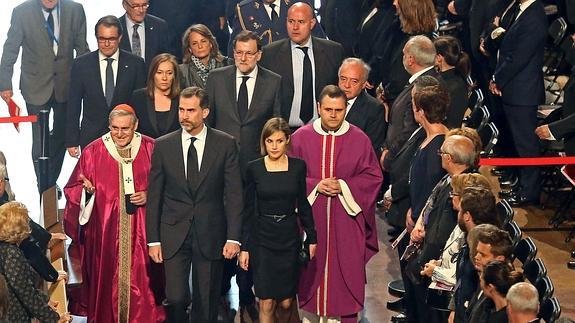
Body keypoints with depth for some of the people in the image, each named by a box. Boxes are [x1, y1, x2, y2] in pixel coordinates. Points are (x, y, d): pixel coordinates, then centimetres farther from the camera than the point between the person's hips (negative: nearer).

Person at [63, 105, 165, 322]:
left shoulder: (151, 149, 1)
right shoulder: (93, 152, 0)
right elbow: (73, 189, 5)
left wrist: (149, 196, -8)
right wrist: (87, 190, -15)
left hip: (142, 231, 0)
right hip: (105, 231, 0)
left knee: (140, 279, 3)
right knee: (108, 278, 4)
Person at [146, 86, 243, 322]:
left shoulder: (225, 144, 0)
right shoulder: (163, 146, 2)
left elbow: (234, 194, -1)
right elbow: (154, 196, 4)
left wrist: (233, 237, -8)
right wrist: (153, 240, 0)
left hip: (210, 234, 0)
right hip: (174, 236, 0)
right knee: (175, 299, -8)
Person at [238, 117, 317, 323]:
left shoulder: (298, 166, 0)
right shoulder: (254, 168, -4)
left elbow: (303, 205, 8)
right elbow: (249, 210, 0)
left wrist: (311, 237, 7)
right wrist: (245, 247, -1)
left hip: (289, 238, 1)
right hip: (262, 239, -1)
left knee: (286, 301, 6)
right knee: (266, 302, -5)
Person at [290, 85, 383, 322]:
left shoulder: (359, 140, -2)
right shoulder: (301, 138, -1)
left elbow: (373, 177, 0)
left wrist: (344, 186, -13)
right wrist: (314, 185, -12)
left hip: (346, 220, -1)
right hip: (310, 218, 1)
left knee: (345, 267, 2)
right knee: (311, 266, 8)